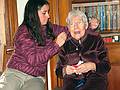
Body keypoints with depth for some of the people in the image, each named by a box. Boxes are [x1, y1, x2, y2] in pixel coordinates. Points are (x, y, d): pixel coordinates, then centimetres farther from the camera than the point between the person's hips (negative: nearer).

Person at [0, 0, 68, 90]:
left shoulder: (49, 28, 5)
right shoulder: (24, 31, -9)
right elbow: (33, 60, -16)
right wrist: (55, 45, -18)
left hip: (36, 77, 3)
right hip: (15, 73, -3)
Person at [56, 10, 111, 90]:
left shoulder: (96, 39, 9)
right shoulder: (65, 45, 13)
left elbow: (106, 66, 5)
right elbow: (58, 71, 13)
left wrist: (92, 66, -15)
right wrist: (65, 70, -10)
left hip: (94, 78, 0)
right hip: (72, 80, 1)